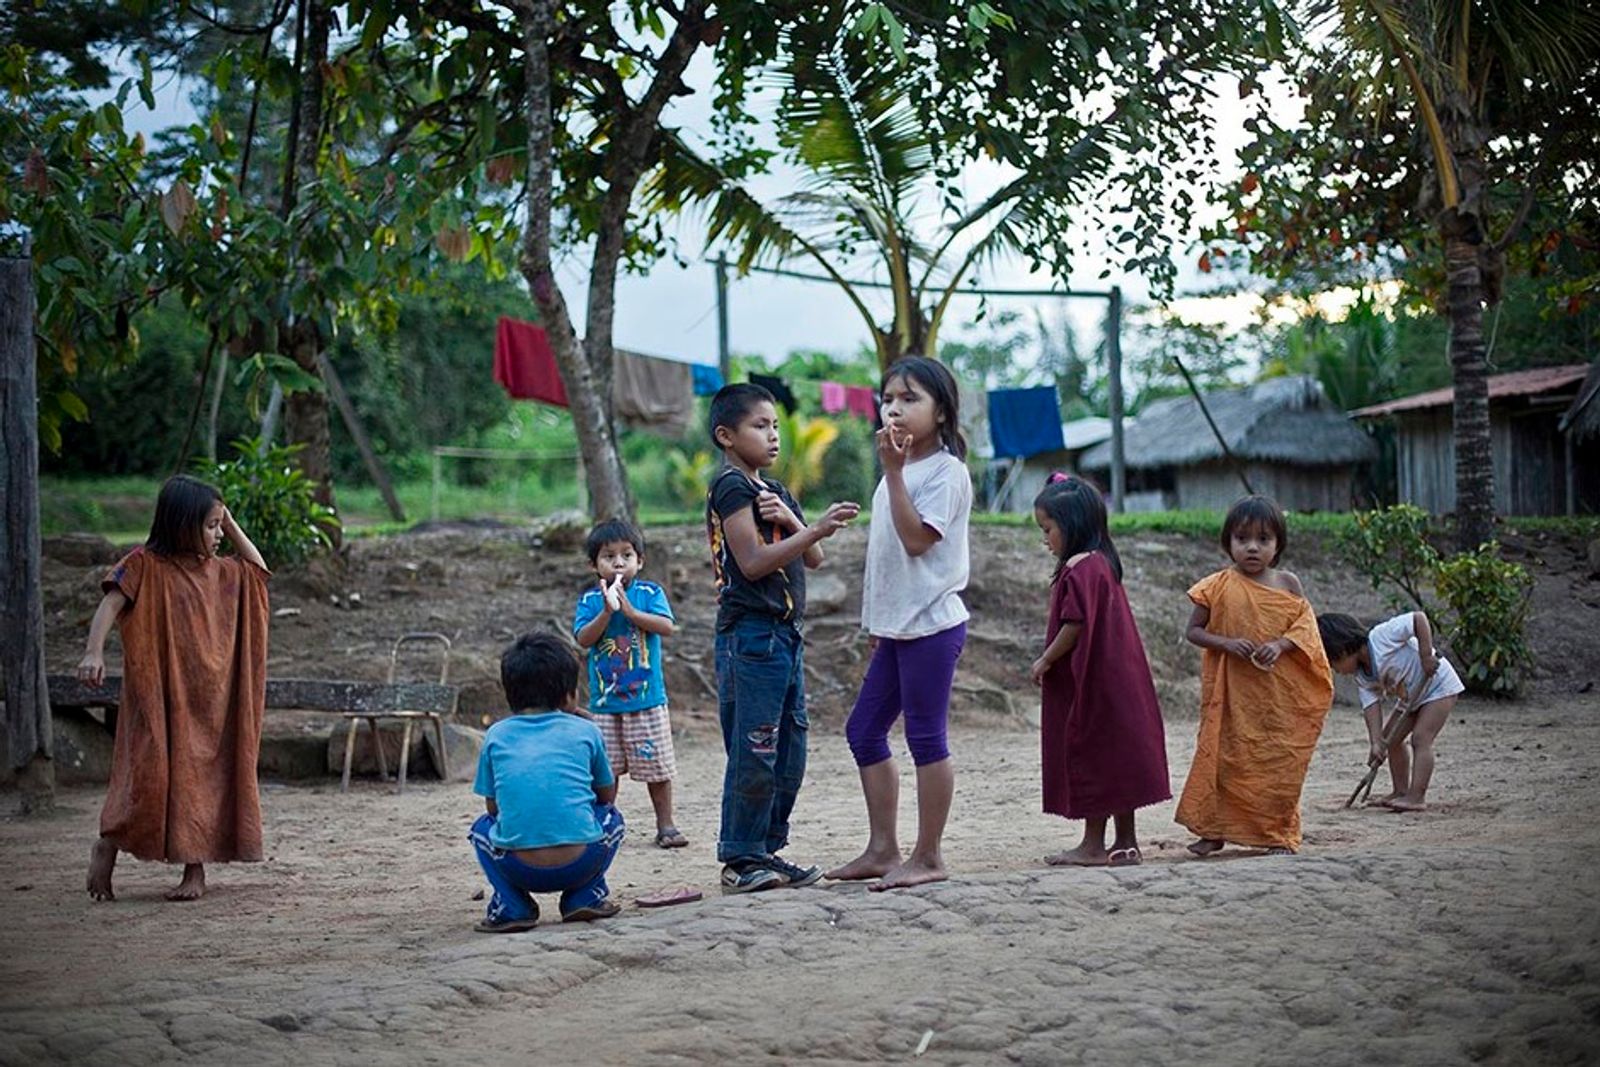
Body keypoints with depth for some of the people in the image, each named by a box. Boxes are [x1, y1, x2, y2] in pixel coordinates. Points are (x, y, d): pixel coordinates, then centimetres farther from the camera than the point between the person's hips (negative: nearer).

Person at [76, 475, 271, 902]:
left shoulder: (219, 571, 11)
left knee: (201, 775, 5)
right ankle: (108, 847, 11)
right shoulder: (145, 564, -8)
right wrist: (94, 651, -32)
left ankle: (196, 869, 11)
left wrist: (232, 527, 14)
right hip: (161, 694, -6)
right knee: (151, 771, -10)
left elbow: (258, 571, 26)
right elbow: (110, 604, -17)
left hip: (209, 699, 6)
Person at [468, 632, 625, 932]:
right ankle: (586, 897, 13)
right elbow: (607, 796, 24)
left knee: (483, 826, 32)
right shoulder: (586, 730, 11)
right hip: (580, 865, 0)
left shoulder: (496, 735, 13)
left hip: (519, 869, 0)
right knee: (610, 817, 31)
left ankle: (511, 907, 10)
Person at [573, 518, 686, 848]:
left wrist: (629, 610, -19)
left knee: (657, 765, 4)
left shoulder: (650, 593, 0)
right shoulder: (590, 599, 3)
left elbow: (667, 627, -13)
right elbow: (584, 639, -8)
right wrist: (606, 612, -20)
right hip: (605, 700, 1)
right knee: (606, 768, 6)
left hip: (648, 699, -1)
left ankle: (665, 826, 14)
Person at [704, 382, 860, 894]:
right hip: (750, 634, -9)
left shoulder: (775, 490, 19)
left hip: (784, 633, 9)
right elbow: (752, 562, -18)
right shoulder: (731, 488, -8)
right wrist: (816, 528, -23)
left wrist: (789, 518, -7)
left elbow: (813, 559, 11)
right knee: (754, 752, -7)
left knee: (789, 751, 11)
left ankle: (767, 850, 19)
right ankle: (740, 859, -1)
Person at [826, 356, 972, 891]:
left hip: (931, 624, -9)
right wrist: (875, 618, 21)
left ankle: (927, 856, 3)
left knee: (926, 736, -4)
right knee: (864, 730, 10)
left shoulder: (945, 470, -10)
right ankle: (882, 848, 17)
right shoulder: (901, 468, 17)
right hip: (897, 625, 9)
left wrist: (893, 473, -20)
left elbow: (916, 538, -21)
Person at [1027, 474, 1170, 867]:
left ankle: (1093, 845, 2)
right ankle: (1125, 842, 16)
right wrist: (1051, 661, 17)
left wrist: (1045, 661, -10)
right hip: (1114, 681, 10)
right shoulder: (1100, 563, 14)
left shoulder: (1082, 569, -17)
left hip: (1092, 684, -10)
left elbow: (1075, 624, -21)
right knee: (1114, 761, 12)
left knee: (1092, 759, -3)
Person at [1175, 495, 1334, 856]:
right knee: (1223, 753, 1)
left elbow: (1306, 626, 2)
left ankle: (1279, 834, 13)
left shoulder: (1287, 584, 3)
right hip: (1232, 692, -1)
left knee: (1279, 759, 3)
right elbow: (1194, 630, 1)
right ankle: (1214, 830, 11)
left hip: (1280, 693, 1)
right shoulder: (1218, 587, -1)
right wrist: (1227, 643, -16)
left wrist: (1280, 644, -17)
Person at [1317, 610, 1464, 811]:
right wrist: (1376, 743, -23)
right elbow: (1372, 706, -12)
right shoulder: (1362, 677, -4)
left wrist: (1426, 655, -34)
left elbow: (1419, 618, -30)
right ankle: (1401, 792, 16)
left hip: (1438, 686, -9)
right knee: (1392, 739, 8)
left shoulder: (1382, 637, -29)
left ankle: (1416, 797, -21)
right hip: (1411, 696, 9)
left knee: (1420, 739, -18)